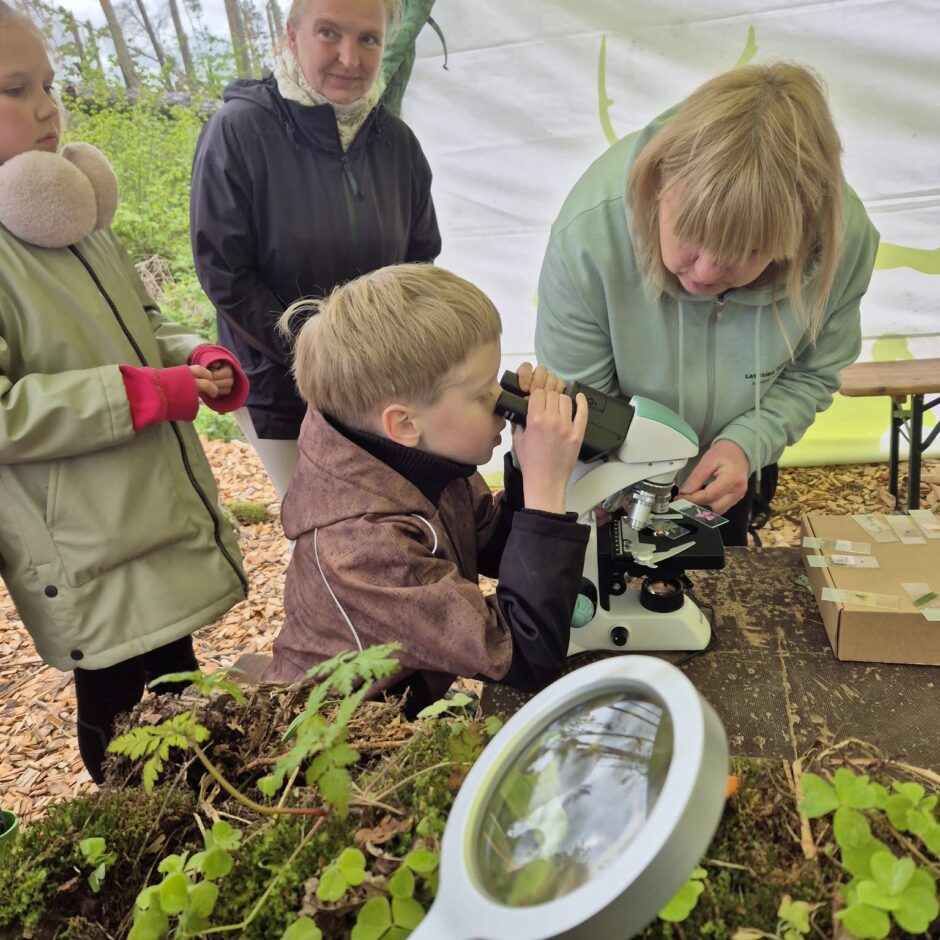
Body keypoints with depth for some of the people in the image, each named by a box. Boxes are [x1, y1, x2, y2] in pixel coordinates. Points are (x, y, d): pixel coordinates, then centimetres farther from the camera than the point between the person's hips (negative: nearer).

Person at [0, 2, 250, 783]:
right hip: (96, 566, -8)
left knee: (182, 715, 23)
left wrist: (203, 362, -1)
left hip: (164, 532, 8)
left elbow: (144, 323, 19)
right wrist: (145, 393, -23)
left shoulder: (75, 213, 10)